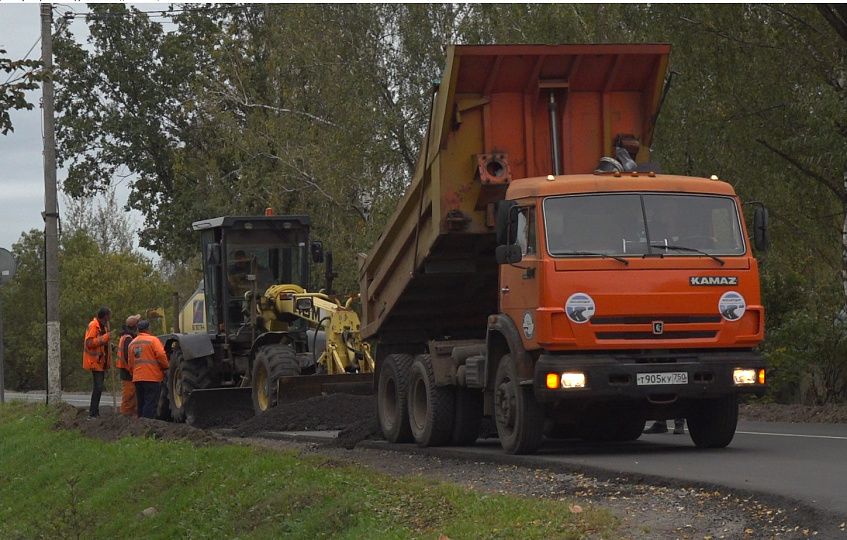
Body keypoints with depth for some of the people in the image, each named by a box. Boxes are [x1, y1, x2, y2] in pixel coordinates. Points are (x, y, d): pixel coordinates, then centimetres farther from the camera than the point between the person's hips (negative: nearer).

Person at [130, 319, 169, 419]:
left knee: (141, 403, 13)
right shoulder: (153, 340, -8)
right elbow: (161, 356, -15)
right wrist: (165, 367, 2)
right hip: (152, 377, -6)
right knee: (151, 403, -7)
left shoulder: (132, 343, 12)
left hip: (137, 378, 6)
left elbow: (131, 362, 15)